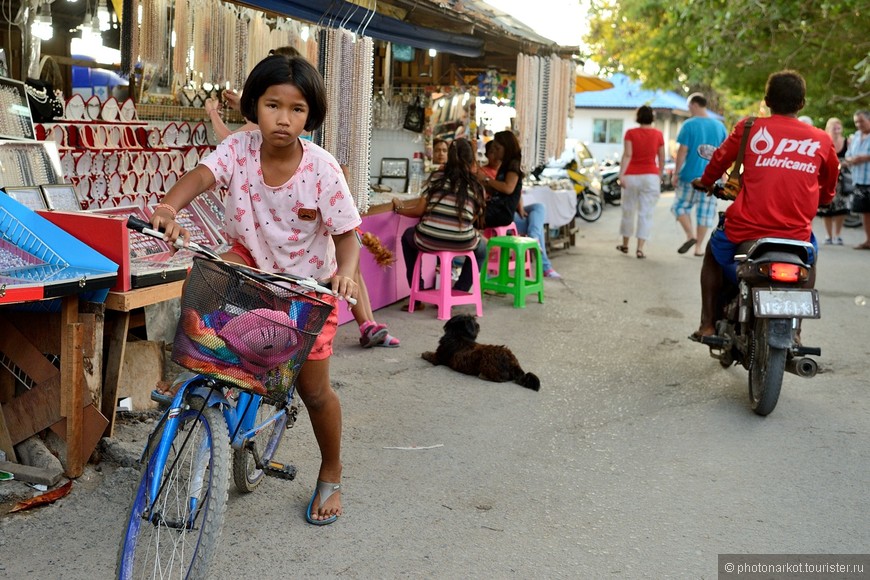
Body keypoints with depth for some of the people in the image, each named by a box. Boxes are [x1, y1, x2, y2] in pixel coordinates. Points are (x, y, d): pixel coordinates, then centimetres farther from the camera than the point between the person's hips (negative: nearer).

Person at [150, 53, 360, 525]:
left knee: (313, 389, 2)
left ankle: (331, 474, 28)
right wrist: (167, 208, -57)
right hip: (253, 262, 2)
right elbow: (201, 176, -35)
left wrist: (344, 272, -41)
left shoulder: (322, 169, -23)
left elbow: (346, 235, -19)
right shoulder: (240, 149, -18)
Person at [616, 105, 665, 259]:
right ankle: (640, 248, -7)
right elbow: (661, 159, 6)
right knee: (646, 214, 0)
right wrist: (660, 176, 19)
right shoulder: (658, 134, 1)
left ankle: (625, 245, 26)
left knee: (628, 211, 13)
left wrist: (621, 174, -17)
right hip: (650, 176, 0)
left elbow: (627, 155, -13)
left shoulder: (630, 133, -2)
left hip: (631, 176, 0)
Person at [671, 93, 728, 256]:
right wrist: (722, 175, 15)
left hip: (690, 175, -4)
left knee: (680, 206, 13)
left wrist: (676, 173, -4)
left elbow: (682, 151, -11)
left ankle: (690, 235, -5)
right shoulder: (719, 126, 6)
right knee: (705, 211, 9)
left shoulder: (689, 125, -8)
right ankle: (699, 247, 10)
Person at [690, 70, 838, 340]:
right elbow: (827, 193, 17)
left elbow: (720, 159, 14)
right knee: (810, 255, 37)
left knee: (714, 253, 31)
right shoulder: (821, 140, 5)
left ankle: (707, 324, 22)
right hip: (796, 234, 2)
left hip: (746, 228, -1)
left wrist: (705, 182, 36)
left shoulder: (750, 128, 0)